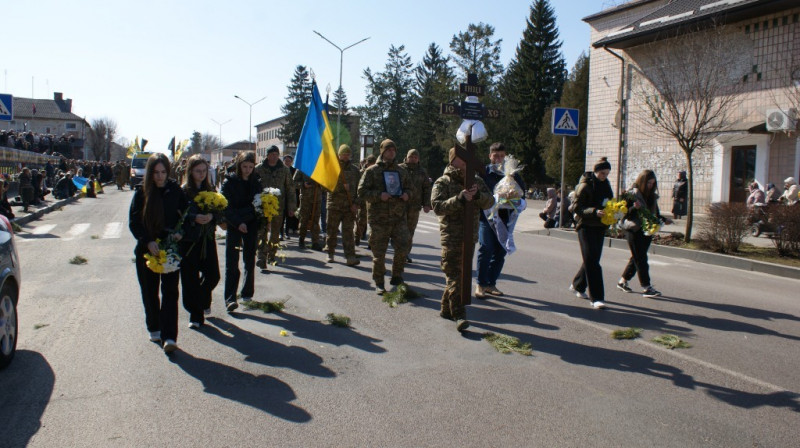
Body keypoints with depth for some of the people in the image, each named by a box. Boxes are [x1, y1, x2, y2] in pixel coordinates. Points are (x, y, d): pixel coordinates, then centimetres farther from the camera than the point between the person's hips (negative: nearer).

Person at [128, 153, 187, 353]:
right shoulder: (142, 192, -4)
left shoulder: (175, 190, -2)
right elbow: (133, 222, -5)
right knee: (149, 291, 11)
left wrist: (179, 233, -11)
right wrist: (148, 241, -18)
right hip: (147, 249, 1)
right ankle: (154, 329, 29)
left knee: (170, 291, -6)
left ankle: (169, 336, -7)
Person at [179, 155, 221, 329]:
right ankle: (196, 315, 13)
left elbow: (220, 212, 7)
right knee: (190, 279, -1)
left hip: (207, 238, 3)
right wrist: (194, 218, -22)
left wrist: (212, 216, -14)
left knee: (213, 275, 4)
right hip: (189, 240, -3)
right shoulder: (183, 191, -5)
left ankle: (203, 301, 37)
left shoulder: (211, 190, 7)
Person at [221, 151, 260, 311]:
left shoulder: (256, 182, 6)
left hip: (251, 224, 3)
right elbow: (226, 206, -8)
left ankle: (247, 294, 20)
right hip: (234, 225, -3)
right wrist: (238, 223, -18)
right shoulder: (229, 181, -5)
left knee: (250, 260, 8)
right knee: (232, 262, -7)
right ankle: (230, 298, -8)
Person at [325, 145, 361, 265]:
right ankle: (330, 253, 21)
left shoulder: (354, 169, 11)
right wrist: (342, 186, -18)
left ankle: (350, 257, -7)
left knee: (348, 231, -3)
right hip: (334, 204, -1)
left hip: (350, 205, 1)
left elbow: (358, 188, 9)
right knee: (332, 230, 7)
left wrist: (356, 203, -2)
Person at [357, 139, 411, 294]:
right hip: (379, 218, -3)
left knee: (402, 248, -7)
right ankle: (379, 283, 17)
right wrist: (379, 195, -16)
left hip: (399, 217, 3)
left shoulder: (402, 171, 14)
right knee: (379, 253, 2)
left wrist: (406, 195, 1)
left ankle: (397, 277, 15)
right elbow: (362, 191, -2)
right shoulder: (372, 171, 2)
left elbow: (407, 188, 25)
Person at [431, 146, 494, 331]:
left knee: (462, 274, 12)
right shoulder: (442, 183, -3)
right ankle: (459, 315, -11)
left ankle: (446, 308, 26)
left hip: (470, 236, 5)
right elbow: (437, 206, -16)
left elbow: (490, 202, 2)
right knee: (454, 275, -10)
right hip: (451, 236, -5)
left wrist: (478, 195, -19)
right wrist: (459, 199, -29)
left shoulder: (476, 181, 11)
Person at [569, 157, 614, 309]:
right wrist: (594, 211, -27)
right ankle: (596, 298, -12)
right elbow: (576, 207, -15)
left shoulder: (605, 184, 11)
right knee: (592, 260, -11)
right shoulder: (585, 186, -11)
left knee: (593, 259, 14)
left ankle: (577, 285, 34)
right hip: (586, 226, -7)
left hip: (600, 227, 8)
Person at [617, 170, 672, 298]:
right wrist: (633, 208, -29)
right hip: (634, 231, -7)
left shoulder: (652, 195, 13)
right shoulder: (632, 194, -8)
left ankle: (623, 281, 24)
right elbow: (624, 213, -12)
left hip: (647, 231, 7)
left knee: (637, 258, 11)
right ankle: (647, 287, -4)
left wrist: (663, 219, 4)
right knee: (640, 259, -5)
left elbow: (655, 213, 20)